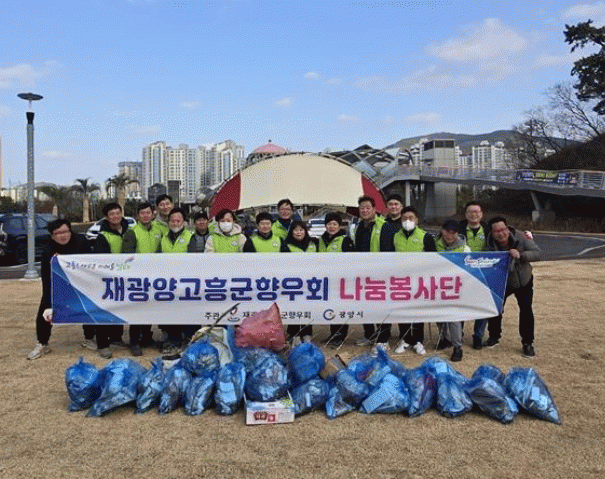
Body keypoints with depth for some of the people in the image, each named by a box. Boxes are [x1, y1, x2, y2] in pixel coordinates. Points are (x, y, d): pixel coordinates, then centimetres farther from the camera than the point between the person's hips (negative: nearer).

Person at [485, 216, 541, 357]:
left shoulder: (520, 238, -23)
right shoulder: (490, 246, -23)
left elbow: (537, 253, -23)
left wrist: (520, 255, -38)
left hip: (524, 282, 0)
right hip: (500, 283, 0)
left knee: (526, 310, -3)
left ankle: (527, 343, 11)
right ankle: (494, 336, 26)